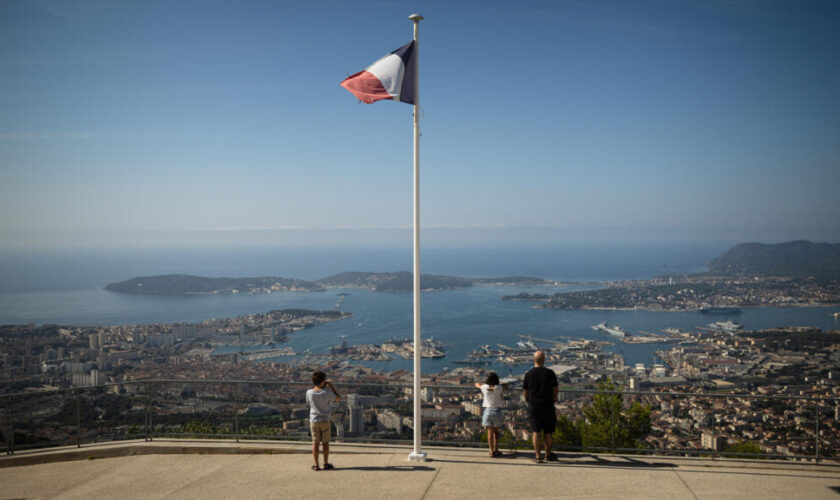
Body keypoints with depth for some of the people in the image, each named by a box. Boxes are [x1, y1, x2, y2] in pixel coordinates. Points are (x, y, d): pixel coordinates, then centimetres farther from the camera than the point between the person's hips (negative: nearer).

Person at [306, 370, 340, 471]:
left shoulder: (309, 392, -8)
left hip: (314, 421, 2)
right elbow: (338, 398, 1)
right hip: (325, 420, -2)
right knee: (325, 442, 8)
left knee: (315, 442, 5)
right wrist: (331, 386, 5)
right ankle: (326, 463, 12)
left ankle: (316, 465, 6)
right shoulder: (326, 394, -14)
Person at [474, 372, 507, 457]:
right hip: (497, 411, -1)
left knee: (490, 432, 5)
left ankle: (492, 451, -1)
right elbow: (506, 386, 13)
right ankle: (496, 450, 15)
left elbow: (476, 384, 16)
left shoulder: (484, 387, -5)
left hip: (487, 411, 1)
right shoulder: (499, 388, -8)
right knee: (496, 432, 14)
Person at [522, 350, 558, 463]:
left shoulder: (528, 374, -5)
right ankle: (548, 454, 25)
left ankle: (537, 456, 0)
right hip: (548, 406, 0)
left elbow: (525, 391, 5)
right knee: (547, 431, 12)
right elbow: (555, 389, 3)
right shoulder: (550, 373, -8)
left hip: (533, 406, 1)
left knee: (535, 431, 4)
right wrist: (555, 398, 26)